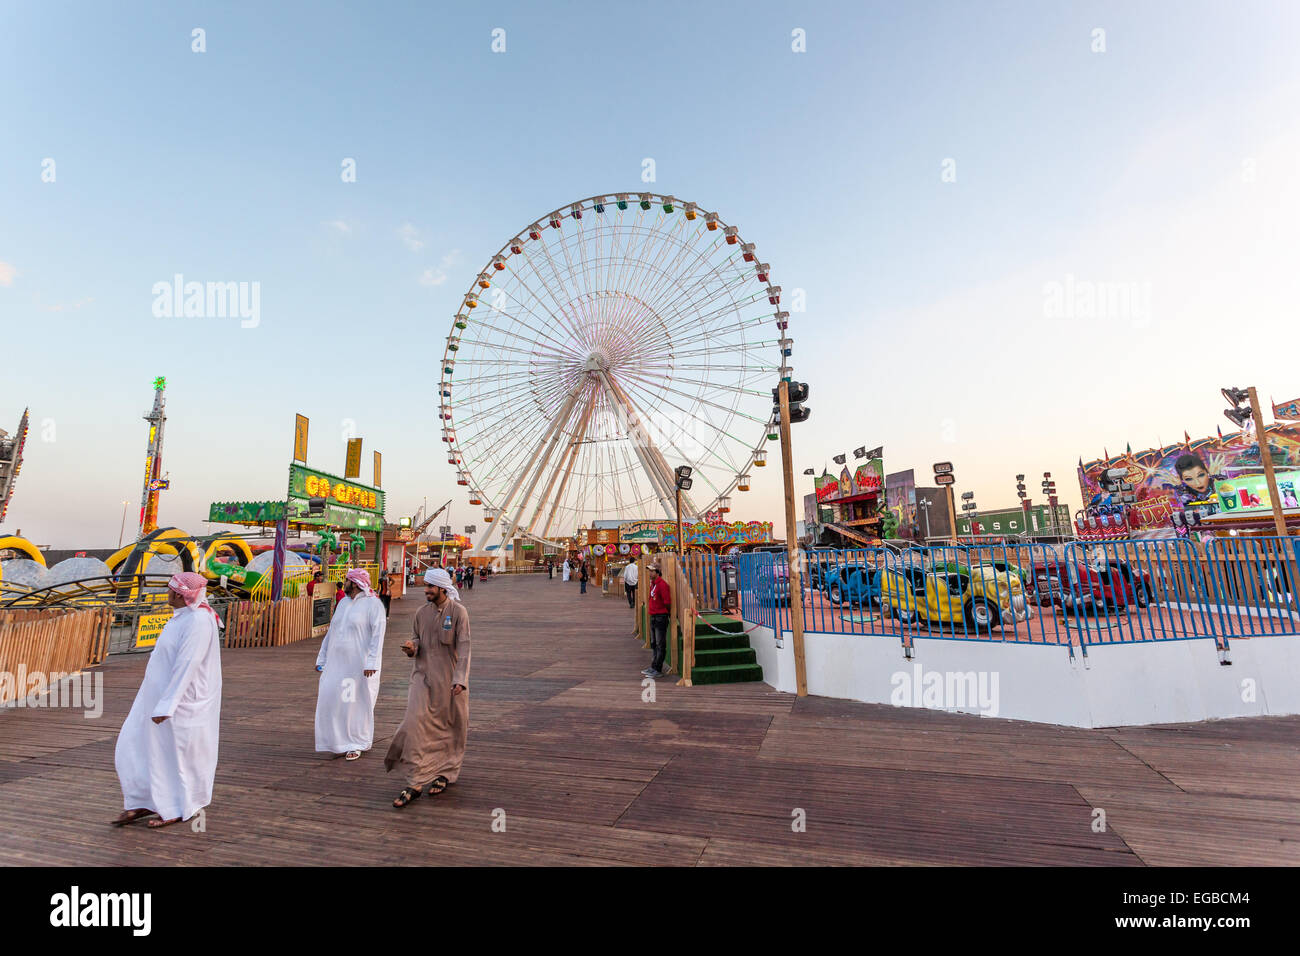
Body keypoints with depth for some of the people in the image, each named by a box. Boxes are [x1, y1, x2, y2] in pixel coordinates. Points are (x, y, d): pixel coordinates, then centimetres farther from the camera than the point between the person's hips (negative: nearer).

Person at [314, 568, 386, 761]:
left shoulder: (373, 604, -11)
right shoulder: (343, 603, 13)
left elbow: (378, 634, -17)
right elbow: (331, 632, 19)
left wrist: (372, 662, -23)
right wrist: (322, 657, 16)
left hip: (359, 664, -7)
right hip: (337, 662, 7)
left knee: (358, 703, 2)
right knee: (330, 698, 3)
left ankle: (357, 744, 17)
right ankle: (339, 740, 21)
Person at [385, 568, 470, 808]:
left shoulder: (458, 612, -10)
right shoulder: (422, 612, 5)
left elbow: (464, 647, -14)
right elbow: (418, 639, 18)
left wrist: (460, 679, -20)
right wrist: (412, 648, -6)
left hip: (449, 680, -4)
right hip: (424, 675, 4)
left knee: (450, 728, 10)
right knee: (415, 724, -6)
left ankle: (446, 774, 31)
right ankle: (415, 783, 3)